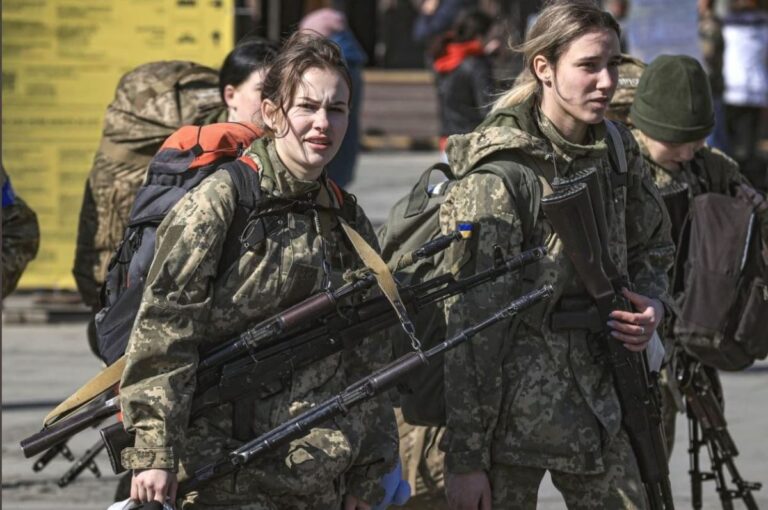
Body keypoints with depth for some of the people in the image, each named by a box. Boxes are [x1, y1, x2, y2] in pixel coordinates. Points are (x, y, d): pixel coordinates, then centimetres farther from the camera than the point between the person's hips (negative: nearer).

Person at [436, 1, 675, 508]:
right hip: (514, 404, -6)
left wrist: (651, 306, -3)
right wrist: (465, 458, -17)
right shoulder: (500, 175, -16)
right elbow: (471, 321, -16)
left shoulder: (617, 153, 4)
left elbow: (653, 251, 22)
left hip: (595, 398, 6)